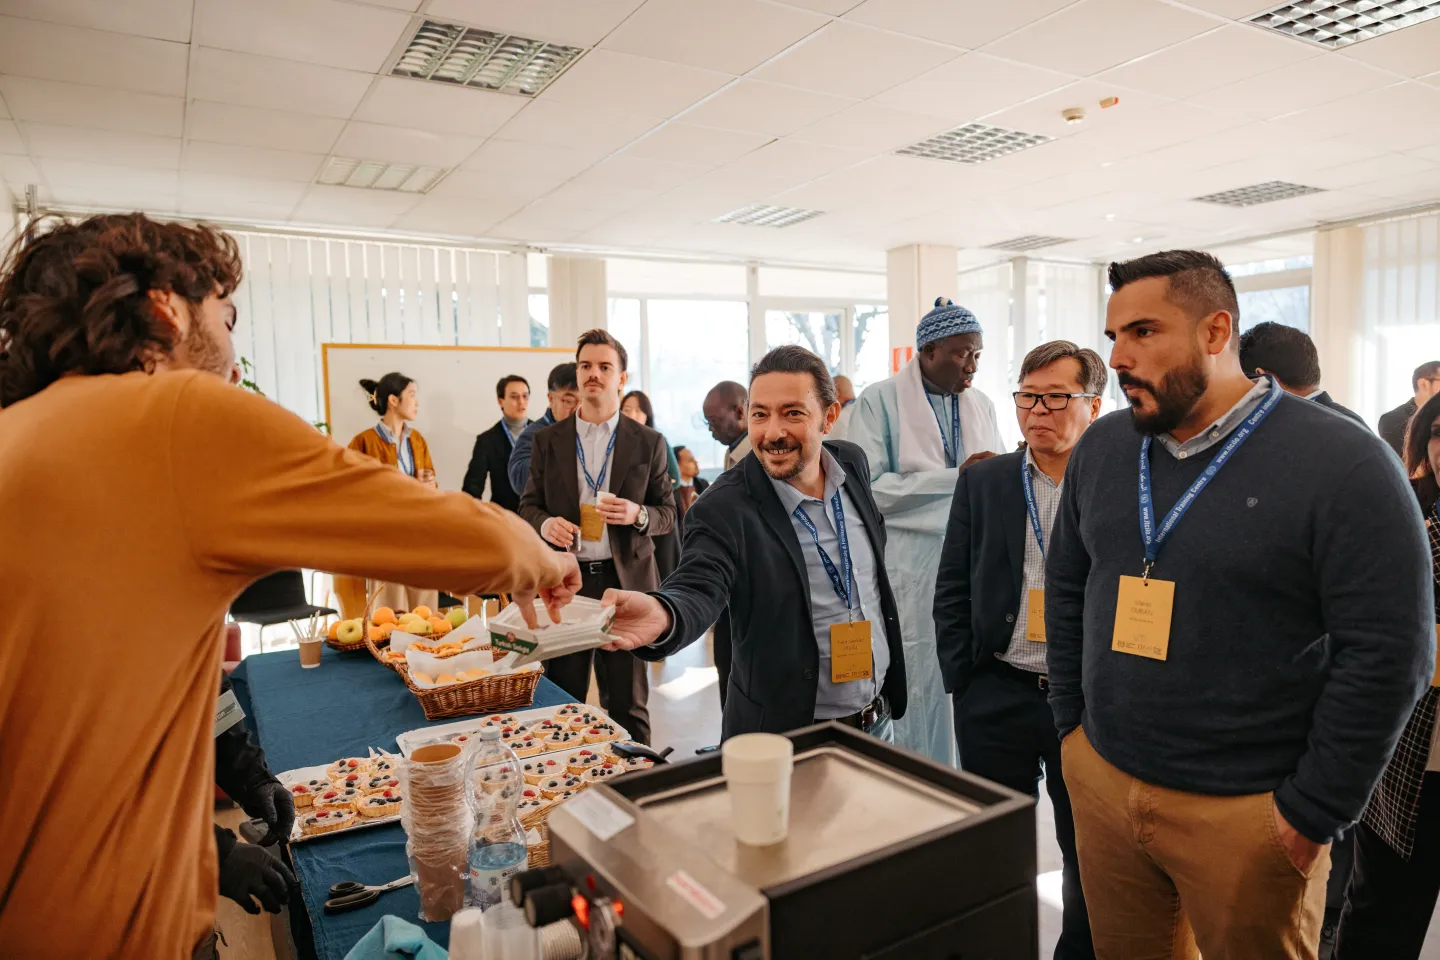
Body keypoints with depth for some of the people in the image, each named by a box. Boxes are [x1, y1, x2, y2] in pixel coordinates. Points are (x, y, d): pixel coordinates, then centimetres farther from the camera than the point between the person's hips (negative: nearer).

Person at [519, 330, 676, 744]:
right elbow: (529, 504, 11)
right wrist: (546, 523, -11)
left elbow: (668, 513, 6)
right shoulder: (548, 440, 7)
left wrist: (638, 515, -16)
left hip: (625, 580, -1)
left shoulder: (648, 442, 3)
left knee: (627, 703, 7)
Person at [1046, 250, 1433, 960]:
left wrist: (1313, 812, -11)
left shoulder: (1342, 464, -13)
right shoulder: (1100, 448, 3)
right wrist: (1073, 723, 8)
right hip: (1099, 780, 5)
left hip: (1249, 812, -4)